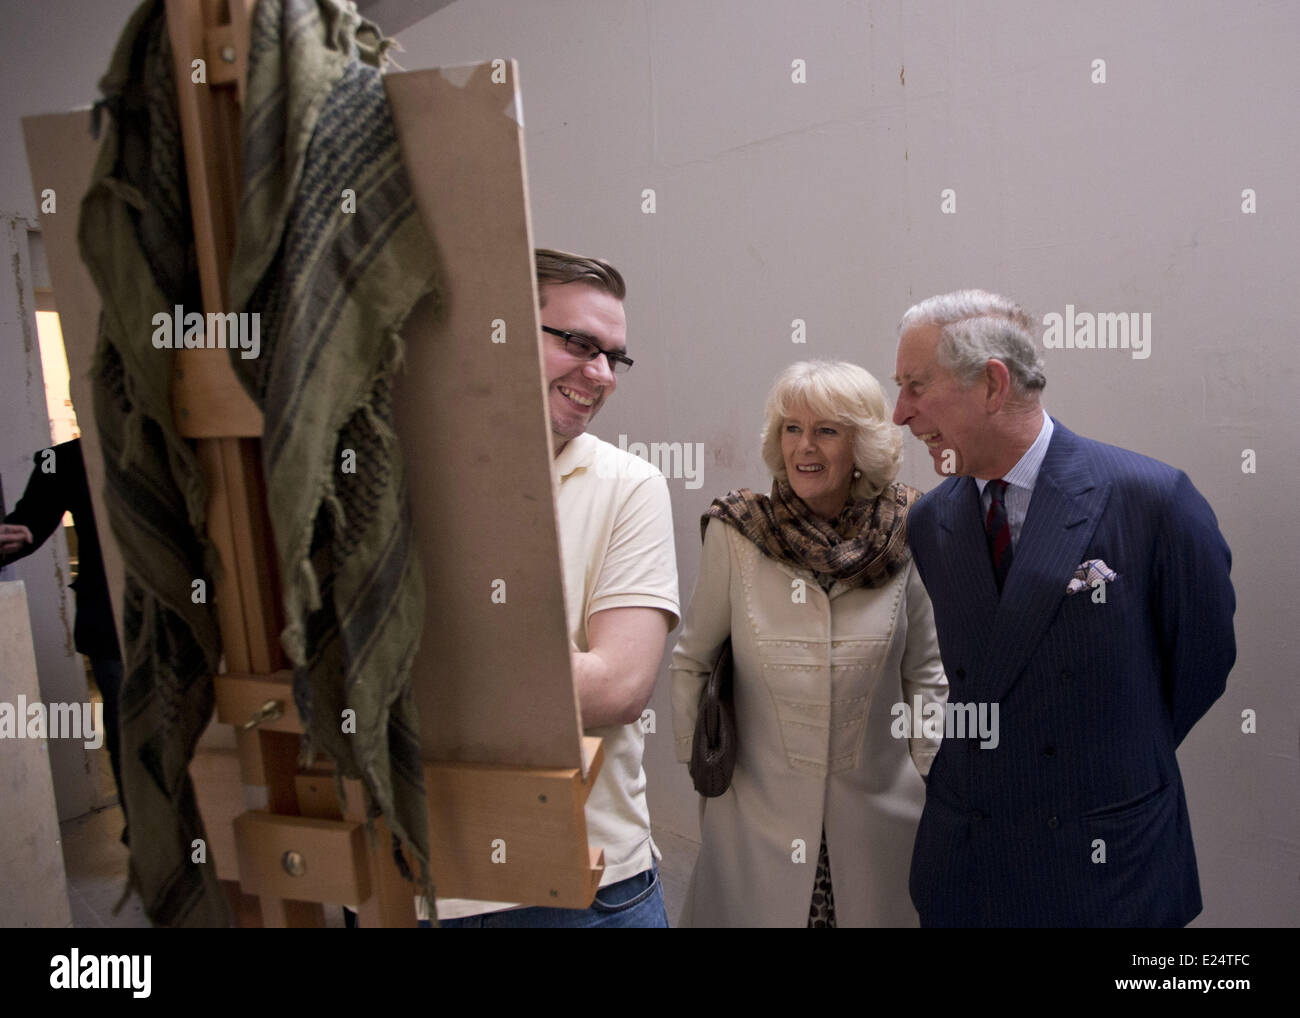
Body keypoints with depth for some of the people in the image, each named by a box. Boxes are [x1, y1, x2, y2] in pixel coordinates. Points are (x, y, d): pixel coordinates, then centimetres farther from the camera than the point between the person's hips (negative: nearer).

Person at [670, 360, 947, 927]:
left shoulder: (905, 537, -6)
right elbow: (690, 662, 2)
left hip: (876, 812, 1)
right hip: (759, 812, 0)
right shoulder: (735, 534, -10)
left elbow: (924, 674, 5)